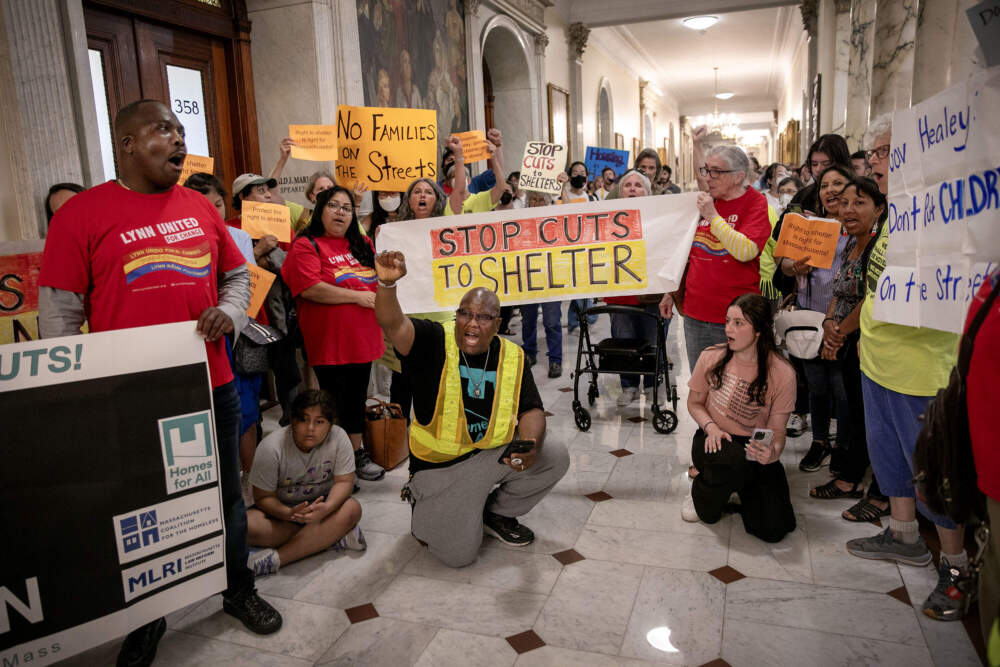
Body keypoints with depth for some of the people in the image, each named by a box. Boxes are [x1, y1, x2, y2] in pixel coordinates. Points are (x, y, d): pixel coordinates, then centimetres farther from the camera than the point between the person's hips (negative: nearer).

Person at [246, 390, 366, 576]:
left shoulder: (338, 438, -17)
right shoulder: (271, 447, -21)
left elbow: (344, 482, -15)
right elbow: (263, 497, -16)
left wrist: (327, 508, -37)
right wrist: (289, 514, -36)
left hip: (319, 505, 1)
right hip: (281, 509, 0)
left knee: (352, 509, -30)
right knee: (246, 525, -30)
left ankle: (275, 559, -33)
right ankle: (333, 535, -26)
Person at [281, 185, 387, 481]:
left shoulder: (363, 244, 14)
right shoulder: (306, 246, -7)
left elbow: (380, 279, 27)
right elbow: (309, 289, -20)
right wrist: (357, 296, -18)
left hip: (363, 340, 6)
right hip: (329, 342, -6)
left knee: (357, 398, 16)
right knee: (334, 402, 4)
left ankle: (357, 454, 30)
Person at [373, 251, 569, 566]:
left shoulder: (511, 356, -3)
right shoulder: (434, 342, -13)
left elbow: (531, 410, -2)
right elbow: (392, 324, -31)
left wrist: (530, 445, -24)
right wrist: (387, 283, -53)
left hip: (495, 454, 4)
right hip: (441, 466, -4)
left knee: (554, 457, -13)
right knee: (459, 553, -11)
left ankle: (497, 513, 13)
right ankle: (426, 509, 24)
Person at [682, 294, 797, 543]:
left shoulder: (782, 373, -12)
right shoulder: (711, 357, -8)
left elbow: (777, 431, -7)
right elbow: (694, 403, 7)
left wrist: (773, 452, -30)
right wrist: (710, 427, -14)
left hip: (756, 449, 1)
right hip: (715, 439, -1)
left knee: (773, 529, -13)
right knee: (731, 458, -40)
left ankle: (743, 488, 21)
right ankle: (701, 491, -3)